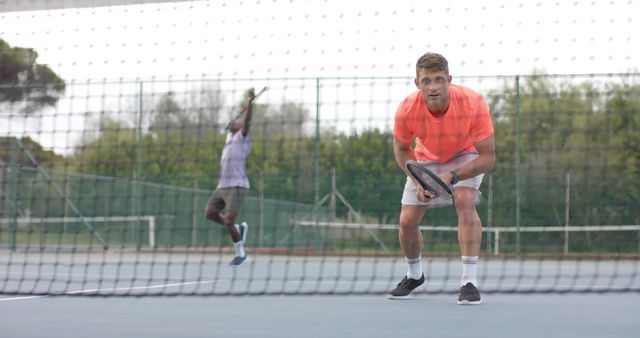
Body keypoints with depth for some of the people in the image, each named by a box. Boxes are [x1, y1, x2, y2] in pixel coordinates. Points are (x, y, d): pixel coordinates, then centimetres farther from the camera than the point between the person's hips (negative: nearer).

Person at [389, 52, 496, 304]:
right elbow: (401, 150, -8)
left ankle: (469, 282, -26)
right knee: (407, 220, -4)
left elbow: (488, 158, -29)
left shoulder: (473, 104, -36)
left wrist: (451, 177, -41)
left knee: (465, 202, -30)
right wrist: (419, 181, -23)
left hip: (465, 157, -2)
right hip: (426, 160, 2)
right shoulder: (407, 110, -29)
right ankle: (414, 275, 28)